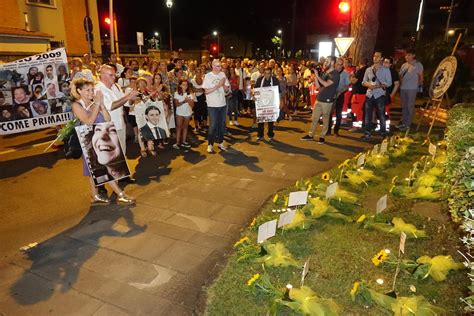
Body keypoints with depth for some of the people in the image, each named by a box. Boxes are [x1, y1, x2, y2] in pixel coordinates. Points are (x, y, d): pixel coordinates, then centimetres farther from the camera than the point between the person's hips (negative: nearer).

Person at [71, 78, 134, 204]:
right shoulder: (76, 105, -8)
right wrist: (97, 103, -17)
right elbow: (89, 121, -21)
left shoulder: (94, 103, 6)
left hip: (102, 138, 6)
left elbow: (108, 119, -1)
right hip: (90, 140, -5)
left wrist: (101, 104, -10)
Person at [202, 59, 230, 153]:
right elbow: (206, 91, -12)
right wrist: (218, 85, -16)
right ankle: (210, 144, 8)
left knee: (222, 124, 11)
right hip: (212, 105, -4)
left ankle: (220, 142, 23)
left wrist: (223, 84, -14)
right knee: (213, 125, -3)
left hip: (222, 104, 5)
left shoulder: (222, 75, 5)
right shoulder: (208, 76, -7)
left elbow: (227, 89, 6)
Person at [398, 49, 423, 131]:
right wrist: (401, 84, 3)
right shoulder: (403, 65, 14)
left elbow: (421, 77, 2)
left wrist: (419, 85, 1)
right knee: (404, 106, 11)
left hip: (412, 88, -6)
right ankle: (403, 123, 19)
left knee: (410, 106, -3)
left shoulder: (418, 64, -1)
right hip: (403, 88, 6)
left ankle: (408, 124, 0)